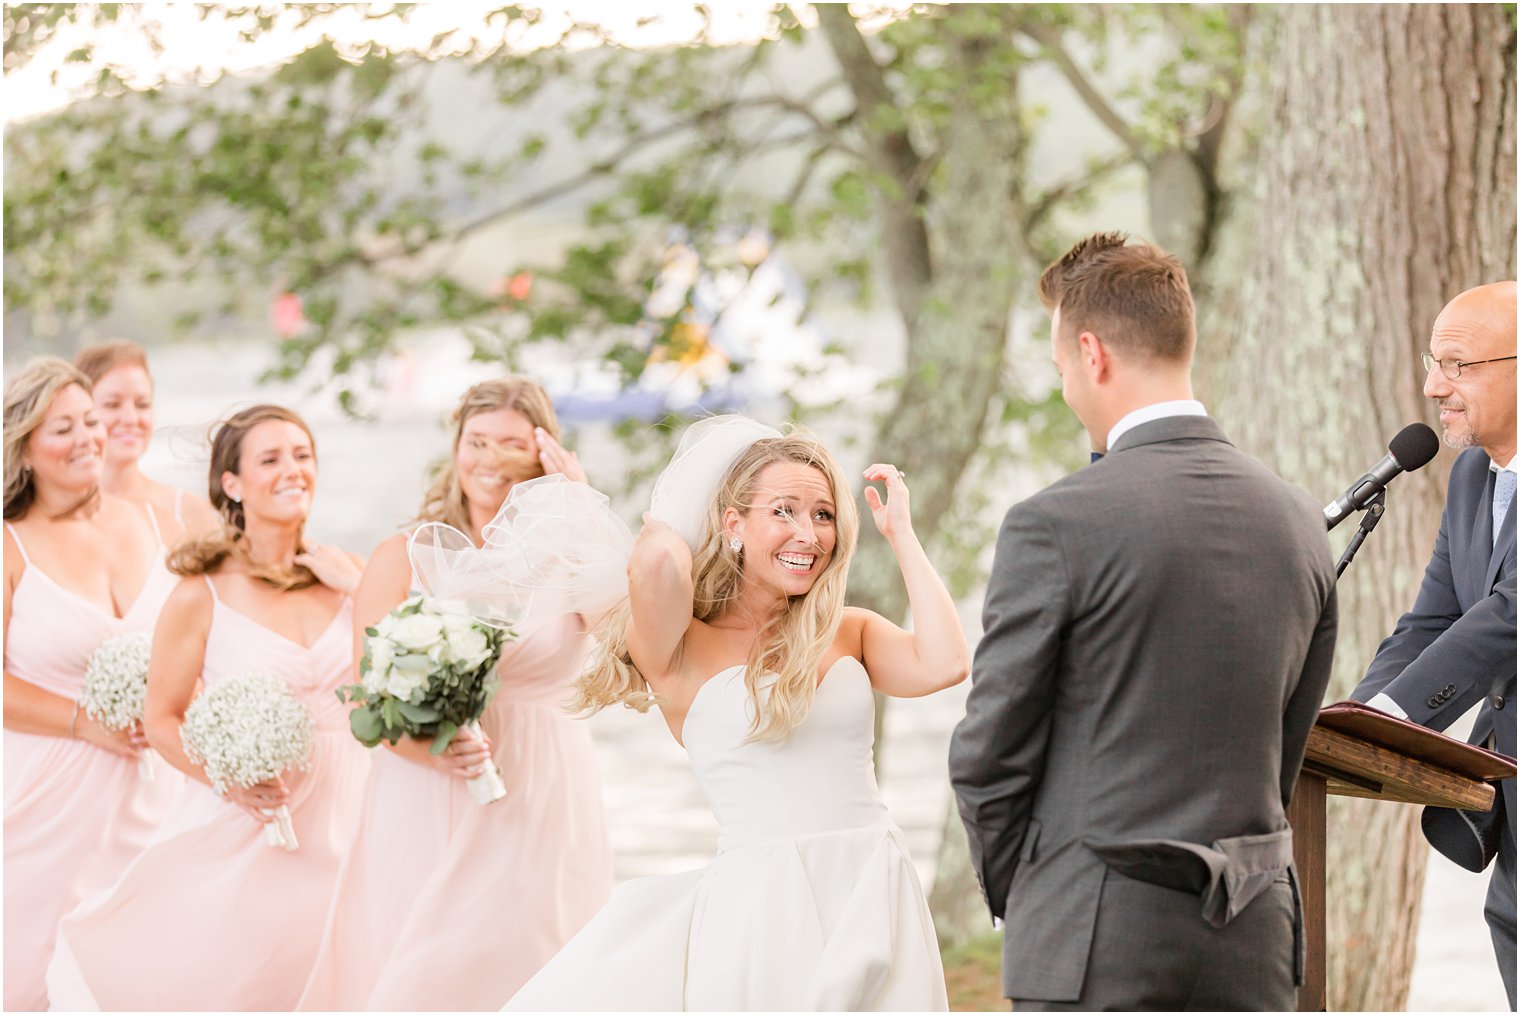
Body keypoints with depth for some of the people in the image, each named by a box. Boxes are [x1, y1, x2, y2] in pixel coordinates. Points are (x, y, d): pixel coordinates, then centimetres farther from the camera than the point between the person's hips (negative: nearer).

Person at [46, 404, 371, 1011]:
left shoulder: (346, 577, 4)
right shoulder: (203, 596, -6)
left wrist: (360, 590, -7)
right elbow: (162, 720, -2)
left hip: (342, 821, 3)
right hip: (246, 819, -3)